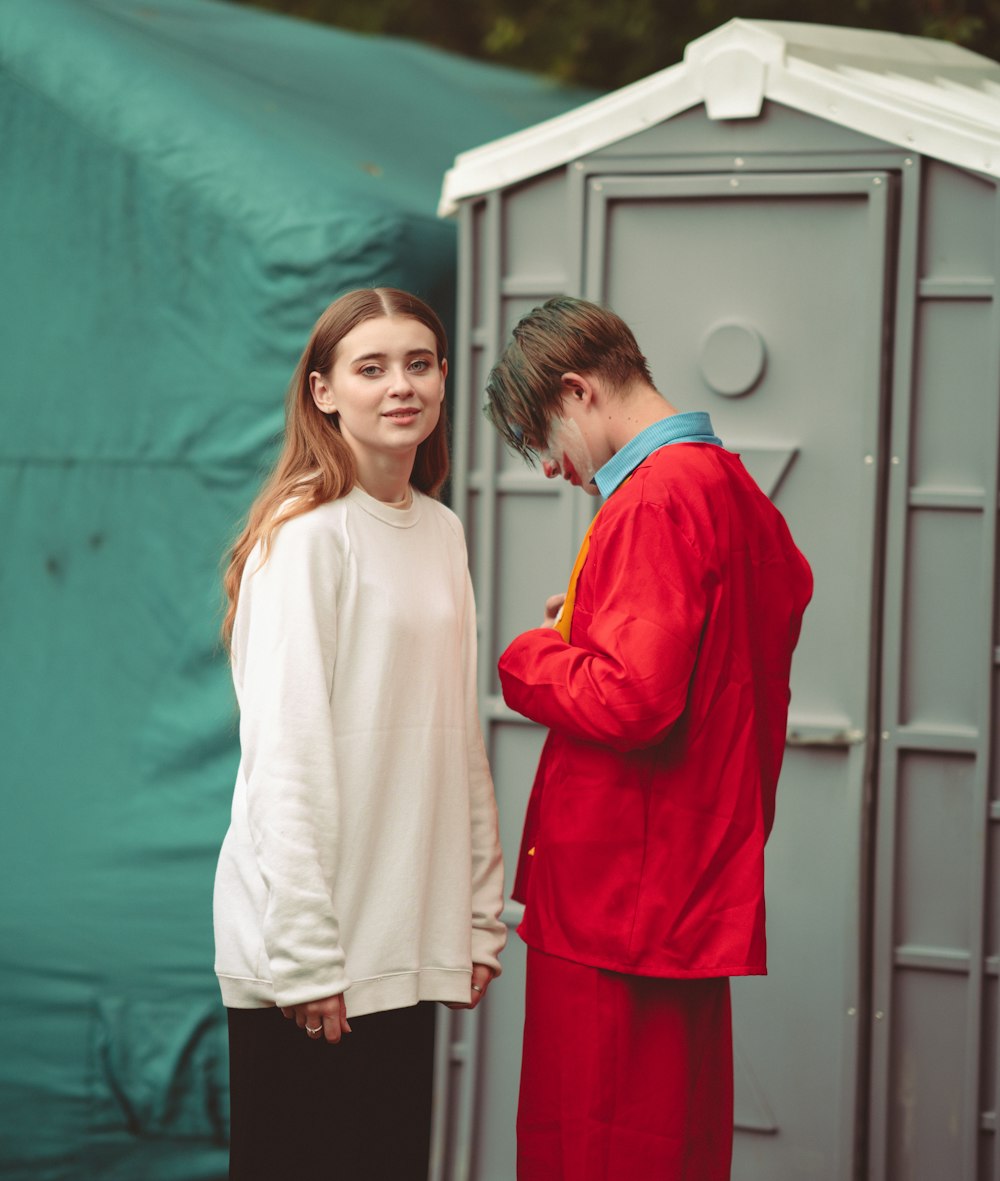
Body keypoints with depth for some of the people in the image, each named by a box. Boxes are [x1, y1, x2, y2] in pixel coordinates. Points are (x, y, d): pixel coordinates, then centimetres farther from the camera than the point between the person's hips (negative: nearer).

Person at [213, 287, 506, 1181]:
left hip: (406, 948, 7)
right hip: (315, 951, -7)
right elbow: (286, 755, -14)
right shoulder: (307, 536, -10)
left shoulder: (442, 534, 12)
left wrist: (479, 917, 11)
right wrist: (304, 956, -17)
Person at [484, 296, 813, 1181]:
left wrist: (529, 656, -7)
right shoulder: (738, 496, 14)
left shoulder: (654, 503, -16)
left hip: (615, 902, -10)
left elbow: (630, 699, -24)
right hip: (699, 893, 10)